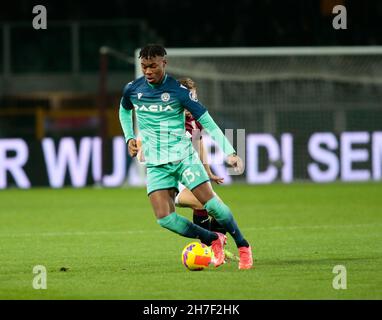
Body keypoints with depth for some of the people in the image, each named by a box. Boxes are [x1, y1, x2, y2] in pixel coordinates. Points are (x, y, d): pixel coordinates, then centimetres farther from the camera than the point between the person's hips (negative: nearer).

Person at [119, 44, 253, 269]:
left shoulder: (178, 91, -9)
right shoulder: (133, 90, 2)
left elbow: (207, 122, -8)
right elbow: (124, 111, 26)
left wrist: (229, 152, -16)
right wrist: (130, 138, 10)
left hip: (183, 156, -3)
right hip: (155, 164, 3)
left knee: (210, 203, -15)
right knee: (165, 218, -12)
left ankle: (243, 246, 7)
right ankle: (214, 240, 8)